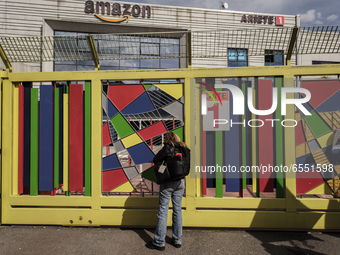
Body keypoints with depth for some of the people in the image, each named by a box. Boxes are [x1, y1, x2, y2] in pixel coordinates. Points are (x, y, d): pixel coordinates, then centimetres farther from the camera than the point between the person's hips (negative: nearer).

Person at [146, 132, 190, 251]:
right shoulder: (185, 149, 8)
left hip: (168, 182, -5)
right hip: (180, 182, 6)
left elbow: (155, 160, -6)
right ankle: (177, 240, 23)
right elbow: (188, 166, 10)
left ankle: (159, 242, 10)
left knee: (163, 211, 2)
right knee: (177, 210, 15)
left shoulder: (168, 148, -8)